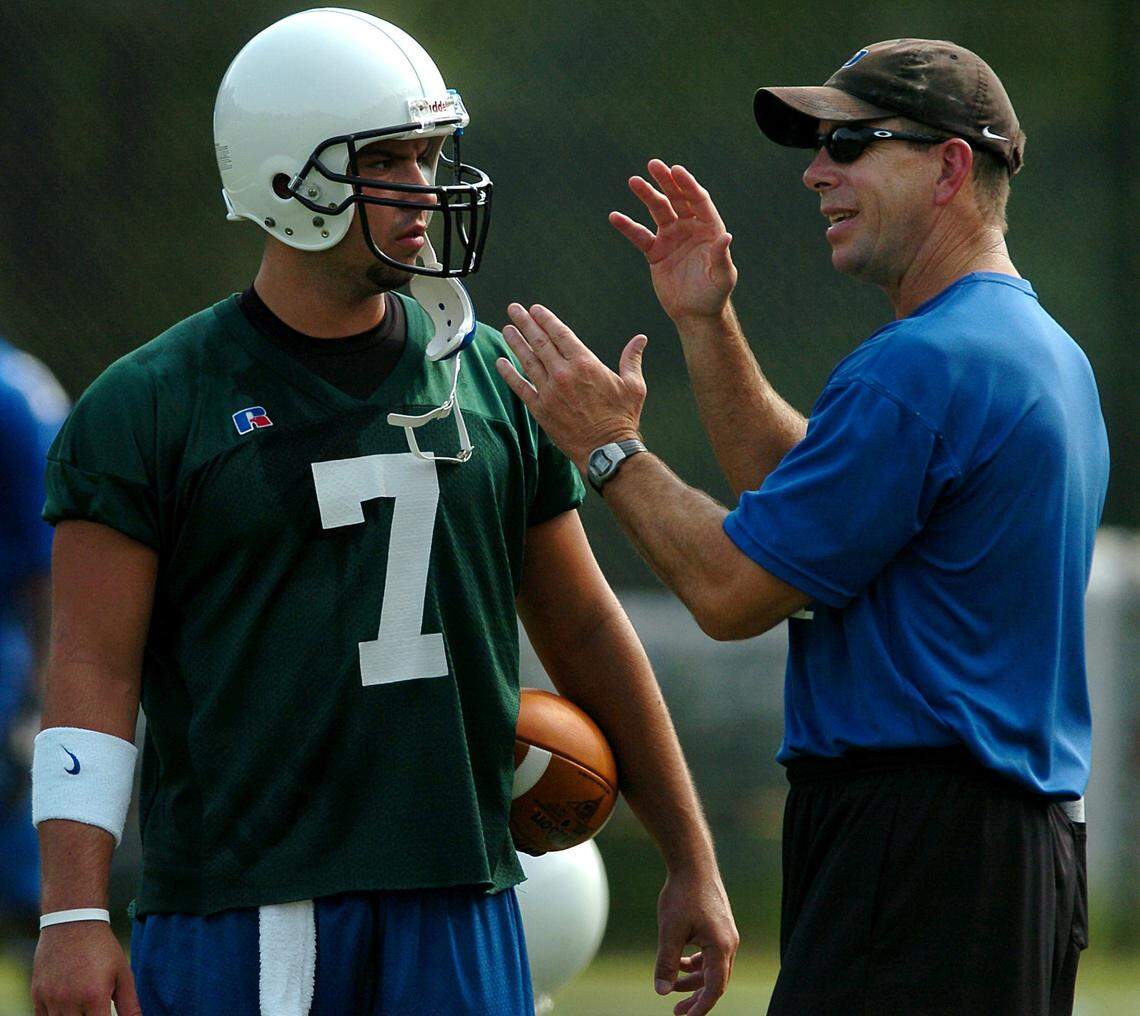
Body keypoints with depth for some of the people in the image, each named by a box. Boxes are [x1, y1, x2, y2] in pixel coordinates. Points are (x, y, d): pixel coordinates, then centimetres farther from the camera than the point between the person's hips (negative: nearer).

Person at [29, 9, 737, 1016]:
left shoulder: (491, 382, 10)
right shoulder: (152, 406, -2)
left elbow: (585, 630, 17)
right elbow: (94, 672, -5)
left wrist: (692, 860, 17)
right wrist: (73, 915, -14)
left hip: (458, 908, 4)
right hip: (237, 915, -4)